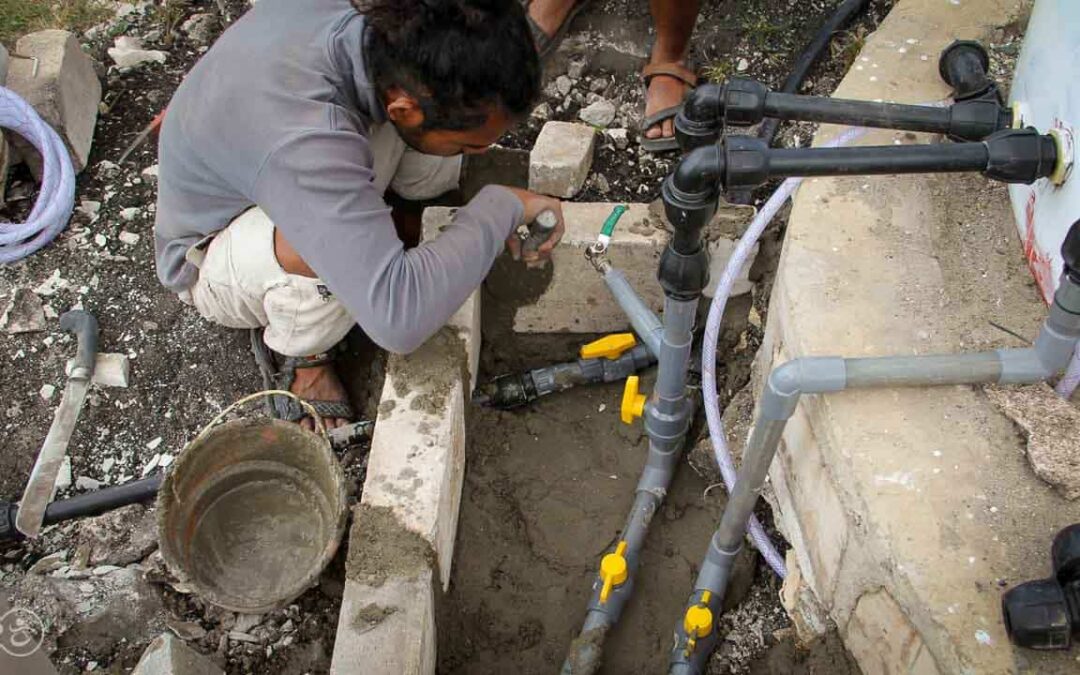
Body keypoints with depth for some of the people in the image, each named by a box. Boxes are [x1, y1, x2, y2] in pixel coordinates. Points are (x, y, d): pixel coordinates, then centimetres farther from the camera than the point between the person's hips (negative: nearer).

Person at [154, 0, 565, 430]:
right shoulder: (303, 141, -44)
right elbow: (398, 320, -48)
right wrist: (499, 208, -36)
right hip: (212, 261, -5)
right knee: (334, 244, -38)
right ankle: (303, 354, -7)